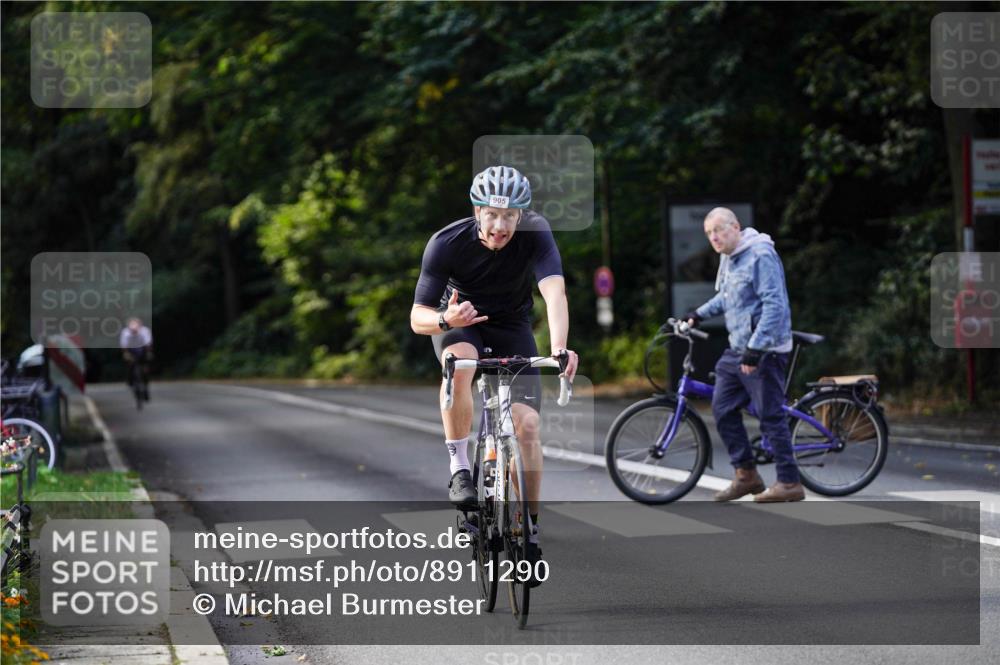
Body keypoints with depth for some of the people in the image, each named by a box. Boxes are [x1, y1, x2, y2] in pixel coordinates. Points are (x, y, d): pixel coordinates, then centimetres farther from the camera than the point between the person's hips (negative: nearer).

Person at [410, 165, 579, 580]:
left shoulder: (535, 233, -26)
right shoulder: (447, 243, -26)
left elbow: (555, 292, -40)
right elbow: (418, 318, -24)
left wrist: (559, 350, -57)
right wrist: (445, 319, -47)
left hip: (511, 326, 1)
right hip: (460, 322, -1)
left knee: (527, 425, -13)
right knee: (459, 365, -37)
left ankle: (528, 528, 2)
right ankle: (459, 469, -23)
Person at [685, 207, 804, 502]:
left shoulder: (760, 256, -17)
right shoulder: (728, 258, 13)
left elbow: (774, 305, -23)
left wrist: (756, 348, -27)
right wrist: (699, 314, 18)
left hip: (765, 351, -9)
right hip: (737, 350, 10)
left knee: (771, 415, -6)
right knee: (723, 409, 9)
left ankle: (790, 483, 0)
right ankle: (746, 475, 18)